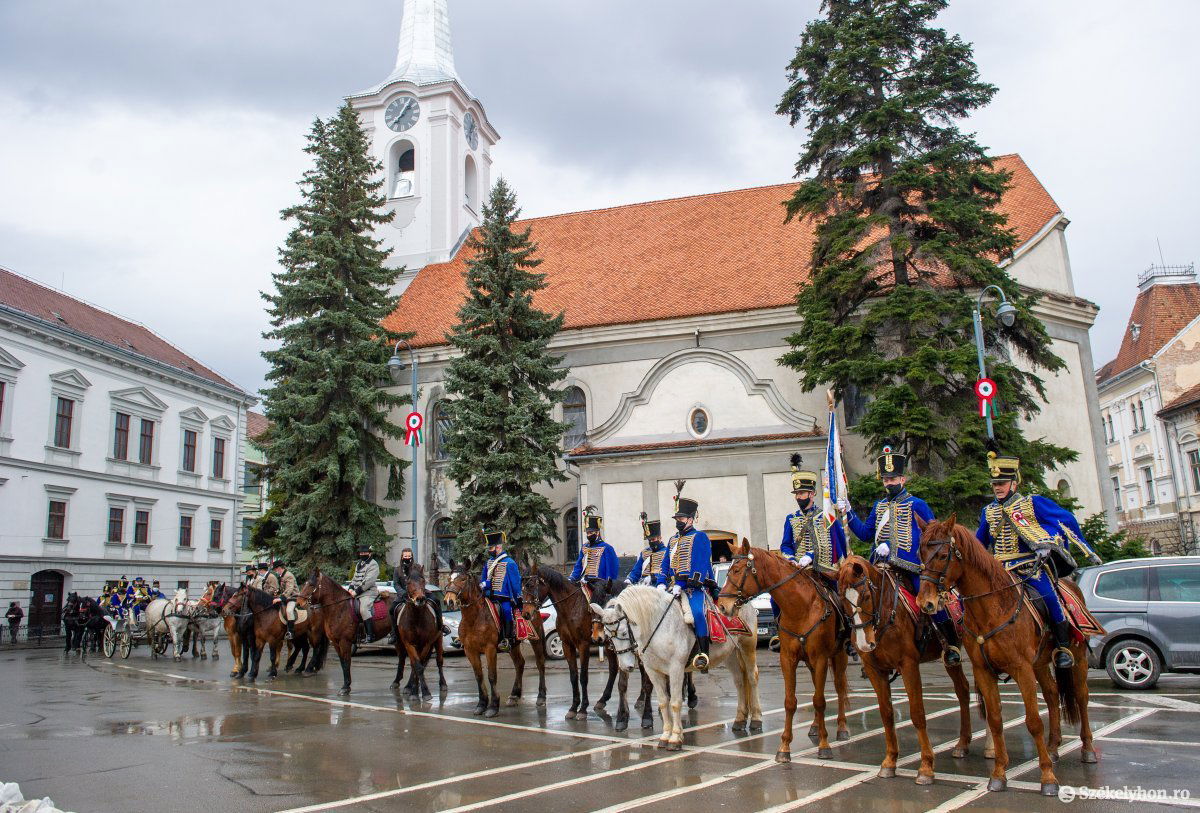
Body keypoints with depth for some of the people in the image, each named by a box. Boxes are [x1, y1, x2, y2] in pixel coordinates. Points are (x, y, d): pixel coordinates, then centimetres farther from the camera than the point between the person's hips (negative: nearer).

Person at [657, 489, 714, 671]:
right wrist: (661, 583, -1)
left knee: (697, 612, -32)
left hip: (693, 587, -8)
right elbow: (665, 564, 18)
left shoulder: (699, 537, 0)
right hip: (673, 587, 8)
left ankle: (703, 652, -25)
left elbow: (698, 565, -10)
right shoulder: (673, 539, 22)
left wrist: (681, 584, -20)